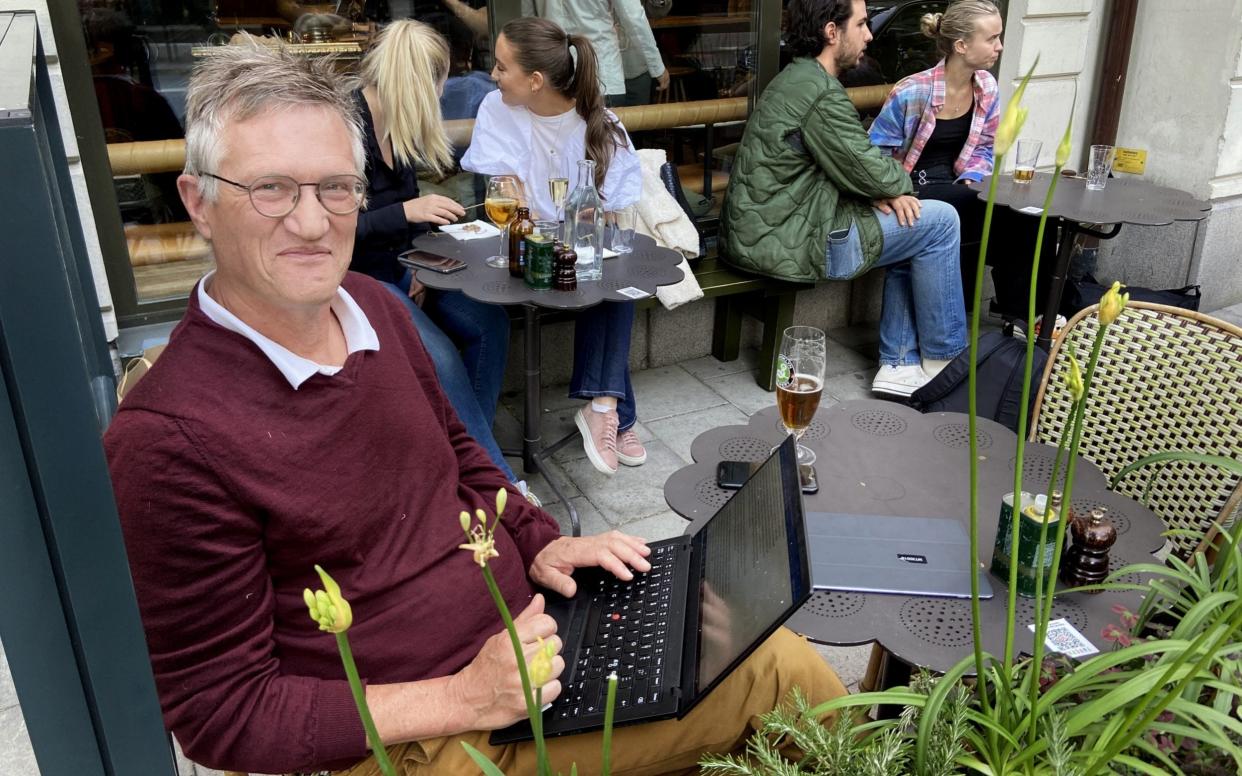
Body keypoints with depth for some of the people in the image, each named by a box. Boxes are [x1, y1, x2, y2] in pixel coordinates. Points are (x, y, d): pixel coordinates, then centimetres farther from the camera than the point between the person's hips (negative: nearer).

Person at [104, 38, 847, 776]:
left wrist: (538, 542, -1)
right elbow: (221, 712, -16)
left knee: (783, 662, 3)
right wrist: (466, 701, -21)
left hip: (537, 632, 6)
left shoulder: (373, 305, -3)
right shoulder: (168, 438, -23)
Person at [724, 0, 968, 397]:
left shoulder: (797, 78, 15)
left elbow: (846, 160, 18)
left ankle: (899, 364, 17)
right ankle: (942, 357, 13)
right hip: (787, 244, -10)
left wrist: (882, 190, 0)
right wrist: (899, 182, 8)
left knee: (909, 224, 18)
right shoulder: (822, 94, -18)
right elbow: (867, 169, -14)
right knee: (938, 221, -2)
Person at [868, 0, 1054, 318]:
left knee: (1024, 217, -19)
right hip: (913, 192, -6)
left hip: (954, 188, 6)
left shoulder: (987, 86, 3)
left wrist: (970, 182, -9)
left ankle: (1021, 312, -3)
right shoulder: (913, 92, -17)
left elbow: (983, 148, 11)